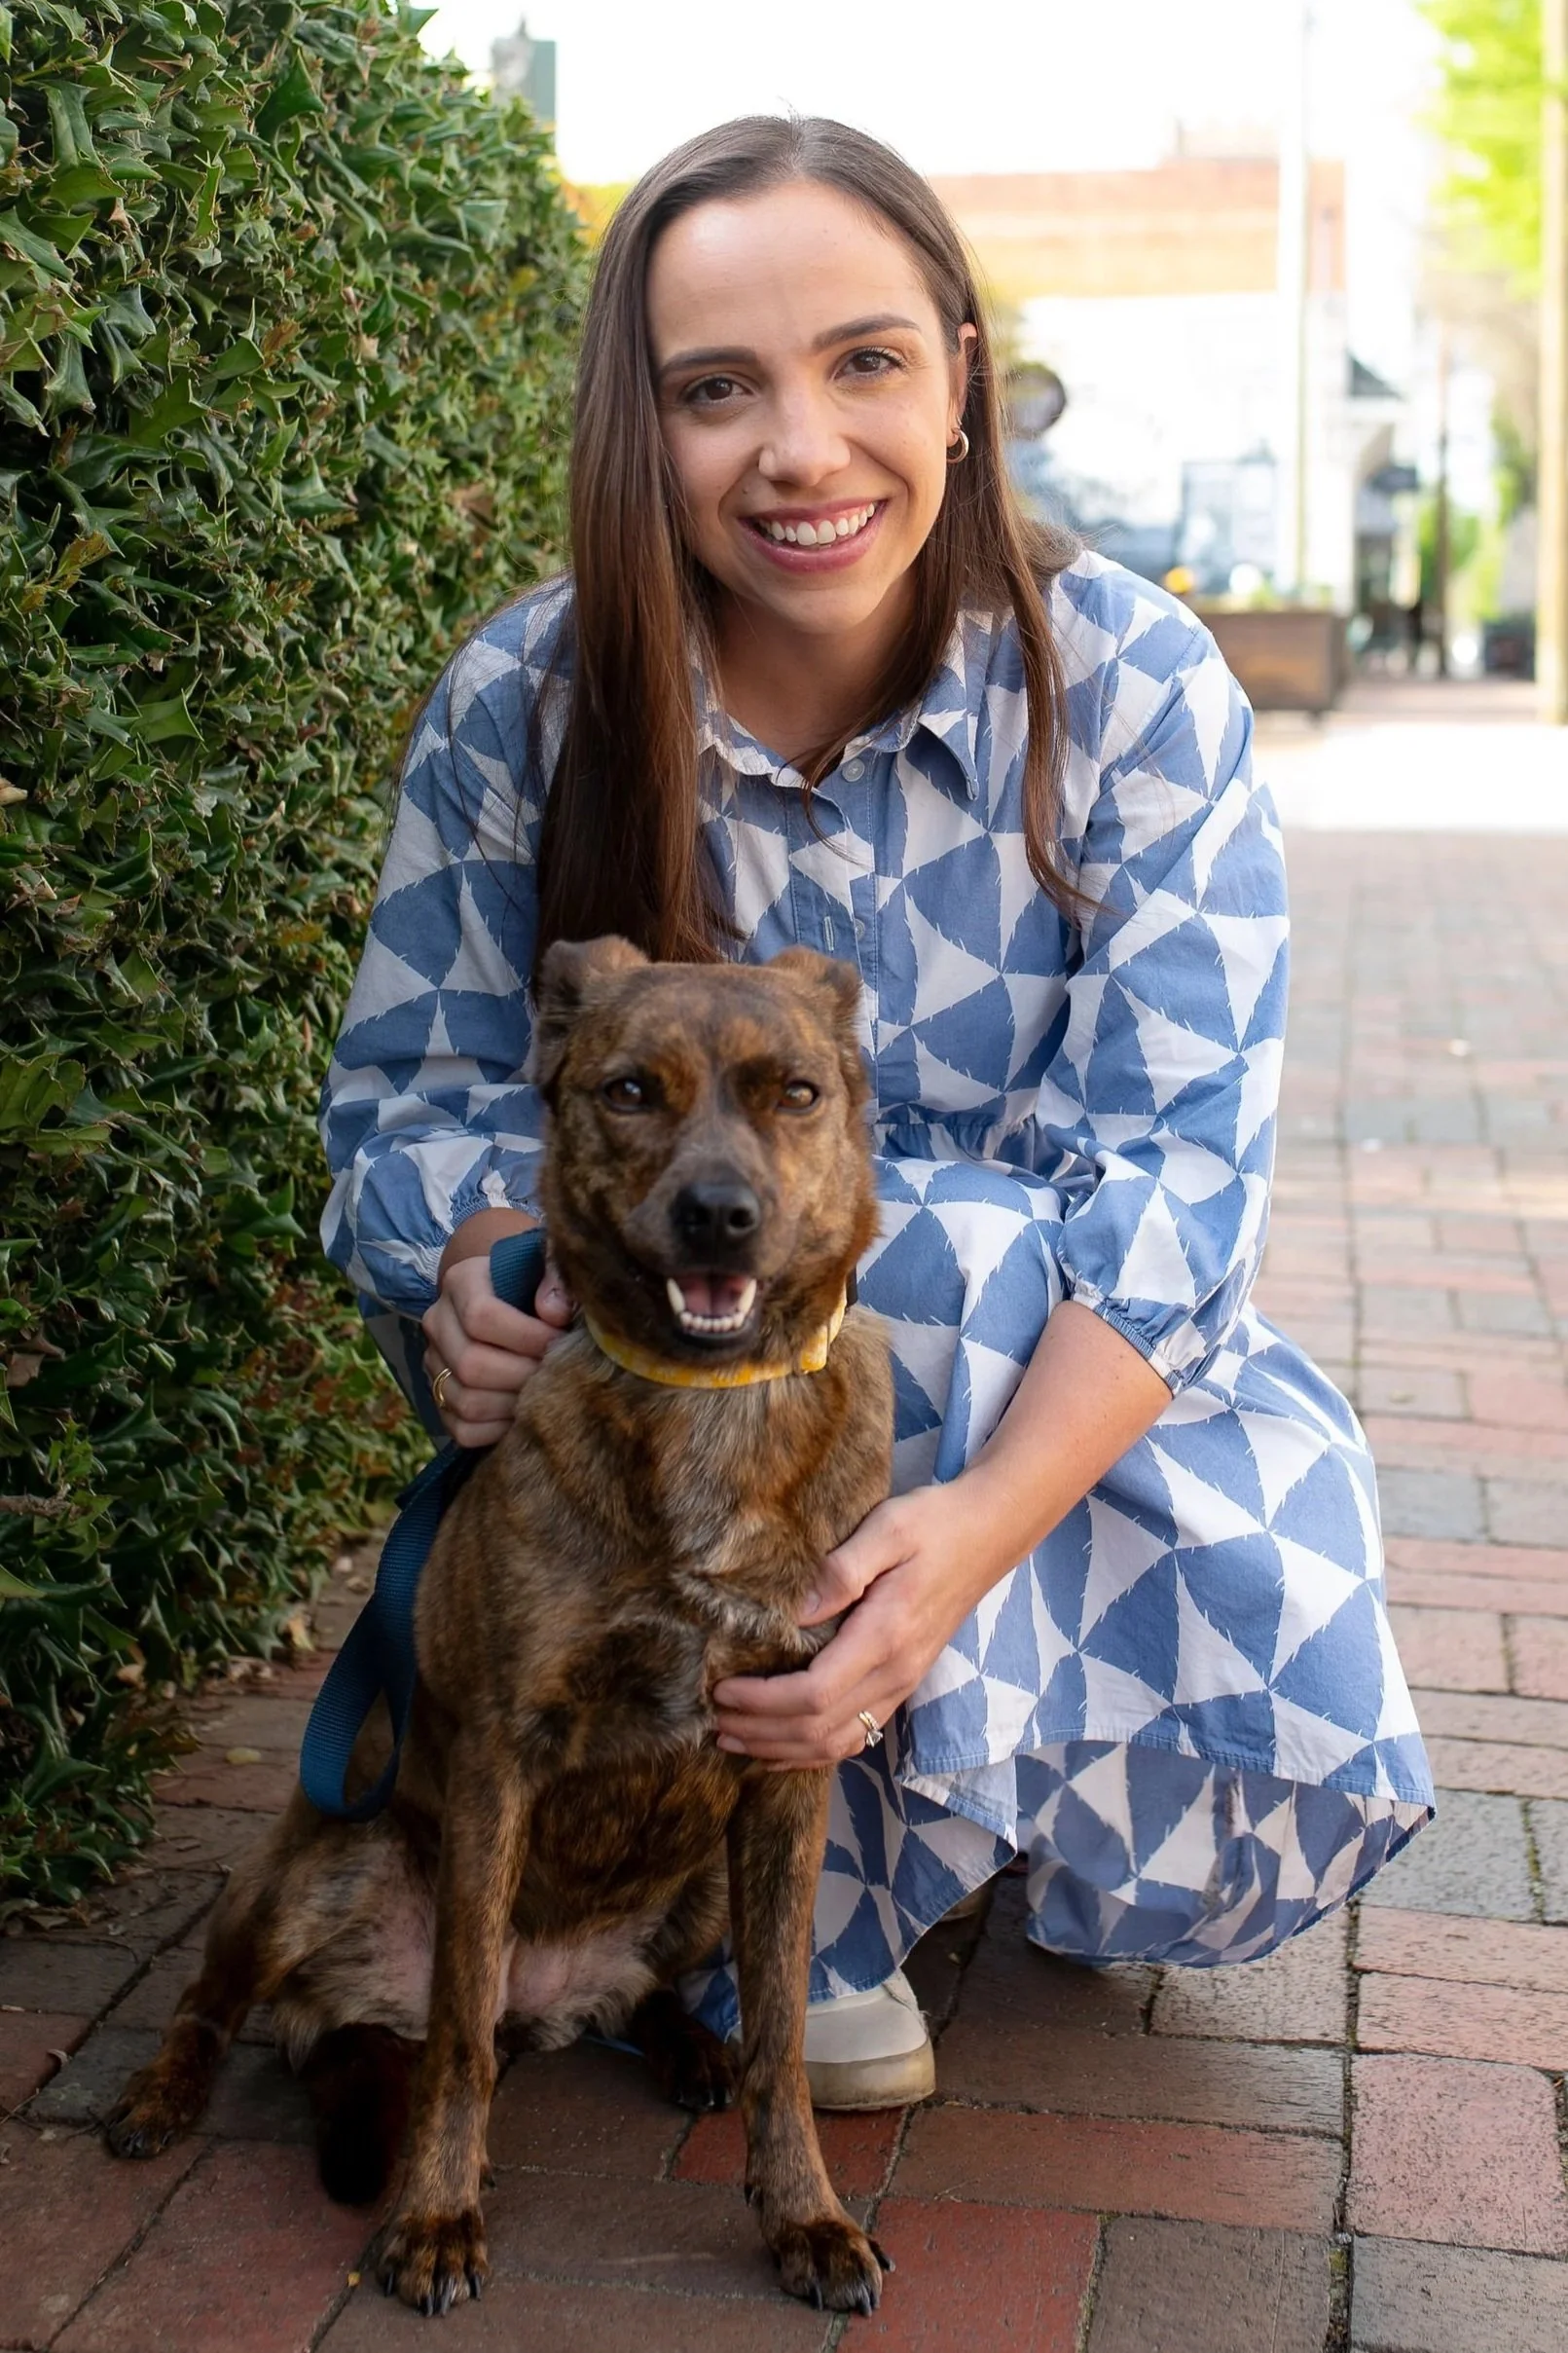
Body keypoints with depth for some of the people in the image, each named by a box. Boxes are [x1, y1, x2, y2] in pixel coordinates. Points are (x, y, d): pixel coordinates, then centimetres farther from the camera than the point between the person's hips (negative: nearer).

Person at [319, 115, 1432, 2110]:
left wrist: (985, 1521, -36)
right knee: (943, 1257, -33)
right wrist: (476, 1277, -28)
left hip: (1066, 1365, 1)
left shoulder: (1129, 687, -14)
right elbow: (414, 1086, -3)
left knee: (1293, 1741, -21)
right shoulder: (523, 707, -10)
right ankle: (799, 1918, -13)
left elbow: (1181, 1167, -20)